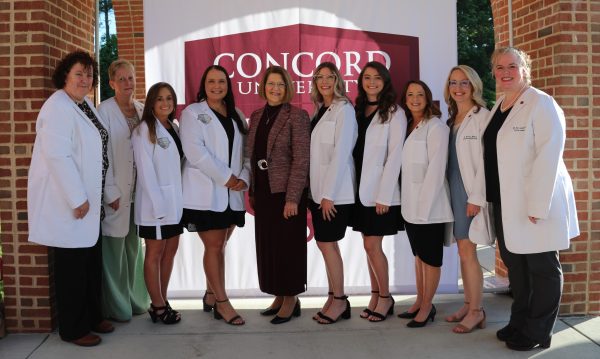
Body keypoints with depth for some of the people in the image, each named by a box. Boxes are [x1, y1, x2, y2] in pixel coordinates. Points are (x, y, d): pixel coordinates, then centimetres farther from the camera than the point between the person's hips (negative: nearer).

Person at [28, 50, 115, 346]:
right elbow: (57, 156, -23)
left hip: (88, 199, 9)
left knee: (92, 260, 16)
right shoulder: (57, 107, -15)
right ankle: (73, 329, 16)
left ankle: (93, 317, 30)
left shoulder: (86, 105, 12)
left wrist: (108, 189, 14)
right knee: (72, 264, 2)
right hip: (67, 201, -9)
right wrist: (77, 199, -23)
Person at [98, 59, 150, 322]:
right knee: (114, 250, 1)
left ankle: (135, 300, 28)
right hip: (116, 193, -5)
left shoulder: (142, 109, 9)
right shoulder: (105, 110, -7)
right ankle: (115, 308, 14)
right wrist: (111, 192, -14)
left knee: (134, 247, 15)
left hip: (138, 191, 6)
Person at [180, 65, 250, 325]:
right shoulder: (192, 113, 1)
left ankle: (211, 294, 24)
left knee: (220, 246, 11)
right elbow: (195, 152, -12)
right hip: (205, 193, -5)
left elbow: (247, 151, 10)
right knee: (214, 246, -3)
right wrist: (226, 177, -15)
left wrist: (244, 178, -8)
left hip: (232, 194, 5)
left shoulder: (237, 116, 16)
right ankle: (222, 303, 6)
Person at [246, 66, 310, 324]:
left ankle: (291, 299, 16)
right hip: (263, 192, 6)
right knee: (267, 246, 12)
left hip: (286, 192, -6)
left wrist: (292, 198, -17)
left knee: (288, 246, 2)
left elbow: (301, 160, -12)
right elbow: (251, 156, 14)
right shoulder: (256, 117, 12)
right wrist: (251, 192, 9)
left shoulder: (296, 116, -7)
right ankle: (279, 296, 26)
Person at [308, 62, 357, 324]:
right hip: (318, 189, 7)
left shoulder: (344, 109, -7)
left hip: (335, 191, -7)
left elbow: (340, 152, -14)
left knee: (327, 243, -4)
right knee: (326, 243, 10)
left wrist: (329, 194, -16)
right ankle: (334, 298, 19)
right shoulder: (319, 110, 14)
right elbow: (315, 152, 11)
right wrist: (315, 191, 5)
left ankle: (339, 299, 10)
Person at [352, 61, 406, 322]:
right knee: (370, 245, 10)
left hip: (380, 191, -5)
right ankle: (375, 296, 21)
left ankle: (385, 297, 13)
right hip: (360, 188, 5)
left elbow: (394, 156, -10)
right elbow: (353, 150, 9)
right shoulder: (358, 111, 12)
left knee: (372, 245, -4)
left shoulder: (393, 113, -4)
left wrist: (384, 195, -16)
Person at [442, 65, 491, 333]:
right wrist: (447, 191, 7)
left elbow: (486, 160, -13)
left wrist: (477, 197, -16)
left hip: (471, 192, -7)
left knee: (467, 252, -5)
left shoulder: (482, 116, -8)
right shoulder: (451, 119, 15)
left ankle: (476, 311, 7)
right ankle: (469, 304, 21)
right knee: (463, 251, 11)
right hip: (453, 190, 7)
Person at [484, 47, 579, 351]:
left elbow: (548, 155, -17)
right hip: (504, 202, 7)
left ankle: (538, 332, 17)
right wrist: (486, 197, 9)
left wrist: (538, 206, -21)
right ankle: (519, 322, 30)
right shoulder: (497, 108, 13)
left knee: (542, 268, 5)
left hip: (536, 203, -7)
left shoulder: (541, 104, -10)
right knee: (515, 265, 16)